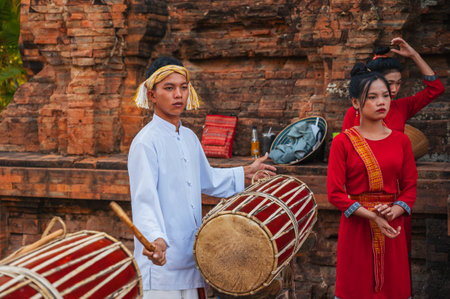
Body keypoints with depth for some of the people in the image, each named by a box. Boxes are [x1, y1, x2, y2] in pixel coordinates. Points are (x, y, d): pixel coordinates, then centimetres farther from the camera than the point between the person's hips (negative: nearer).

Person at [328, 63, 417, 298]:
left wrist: (394, 211, -13)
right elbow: (335, 193, -8)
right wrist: (372, 216, -17)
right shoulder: (343, 142, -4)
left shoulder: (400, 141, 6)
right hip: (356, 226, -3)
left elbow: (410, 185, 7)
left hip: (392, 226, 3)